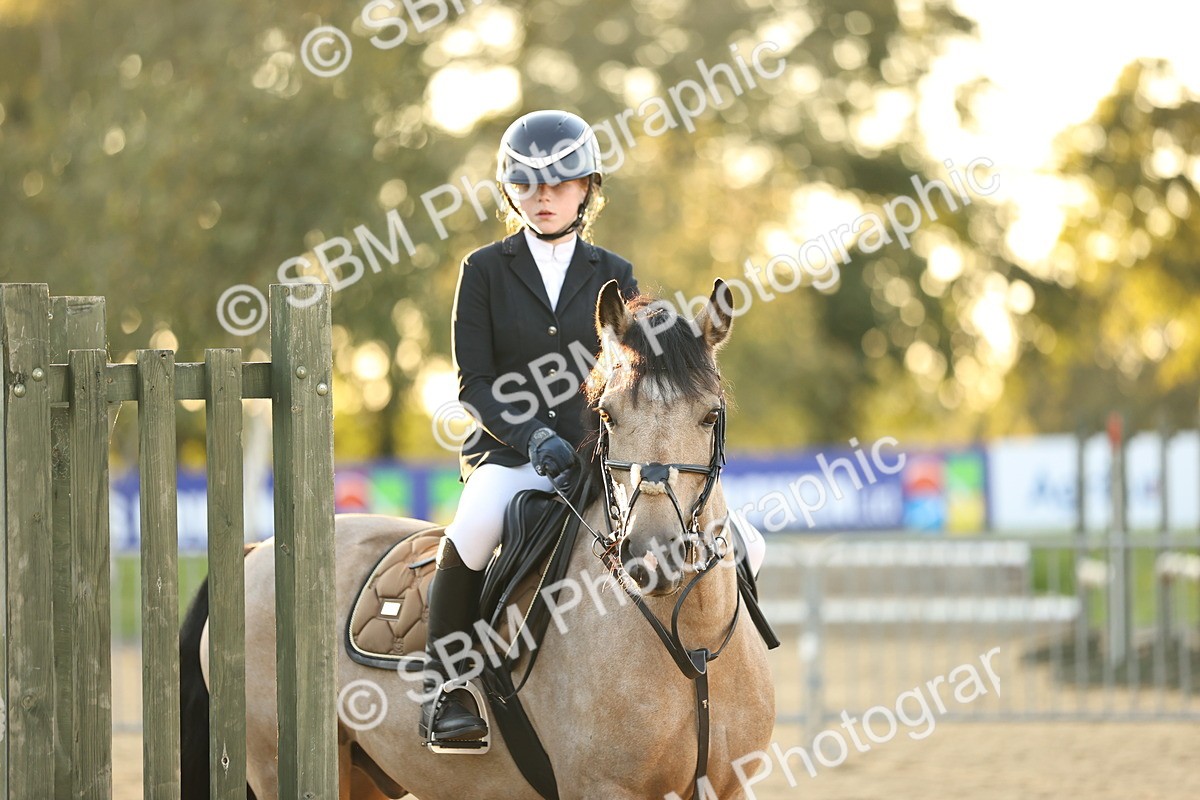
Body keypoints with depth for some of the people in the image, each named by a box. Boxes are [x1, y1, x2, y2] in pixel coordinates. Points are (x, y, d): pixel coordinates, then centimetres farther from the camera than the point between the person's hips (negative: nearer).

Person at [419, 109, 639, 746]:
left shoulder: (613, 276, 13)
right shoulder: (485, 270, 8)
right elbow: (474, 382, 0)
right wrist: (534, 438, -16)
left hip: (598, 452, 3)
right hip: (508, 453, -2)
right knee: (474, 531, -36)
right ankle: (443, 692, -23)